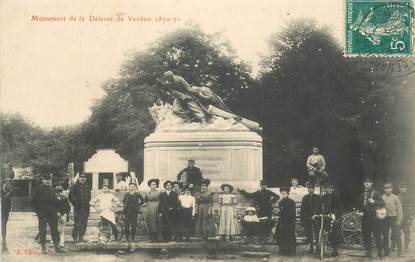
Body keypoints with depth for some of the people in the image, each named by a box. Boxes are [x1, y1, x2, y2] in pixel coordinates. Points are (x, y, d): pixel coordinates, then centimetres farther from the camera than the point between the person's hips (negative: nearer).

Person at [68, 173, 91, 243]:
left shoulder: (87, 186, 14)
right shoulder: (74, 186, -3)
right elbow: (70, 197, -3)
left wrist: (87, 201, 13)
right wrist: (74, 203, -6)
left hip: (86, 208, 6)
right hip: (78, 207, -6)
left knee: (84, 224, 7)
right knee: (78, 223, -10)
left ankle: (81, 237, 16)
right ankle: (75, 237, -3)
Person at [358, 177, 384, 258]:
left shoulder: (376, 193, 2)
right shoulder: (362, 194, 14)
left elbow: (382, 203, -4)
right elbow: (360, 205, 21)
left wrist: (374, 201, -18)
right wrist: (360, 212, 2)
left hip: (375, 216, -4)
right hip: (365, 217, 4)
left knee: (377, 235, -5)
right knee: (366, 236, 3)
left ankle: (379, 252, 3)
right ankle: (368, 252, 10)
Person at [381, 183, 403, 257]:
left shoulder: (395, 197, 2)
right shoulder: (382, 198, 6)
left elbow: (399, 209, 0)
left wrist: (399, 220, -6)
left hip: (394, 218, -2)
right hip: (384, 219, 2)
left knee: (397, 236, -6)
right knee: (385, 236, 7)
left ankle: (400, 252, -2)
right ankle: (386, 252, 16)